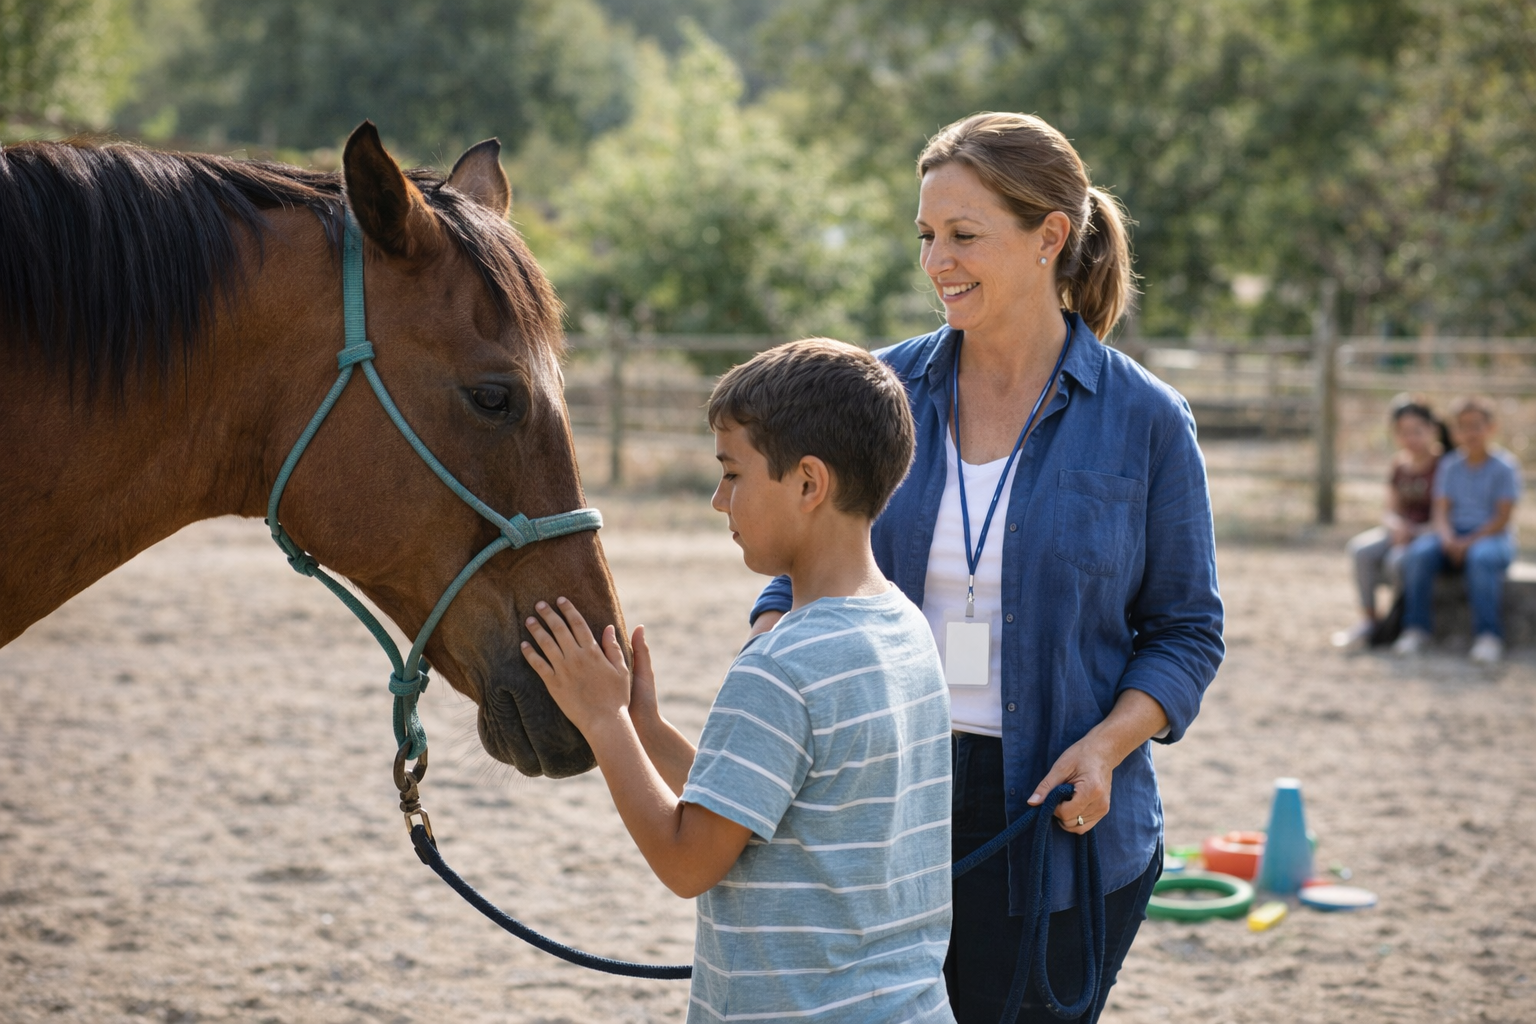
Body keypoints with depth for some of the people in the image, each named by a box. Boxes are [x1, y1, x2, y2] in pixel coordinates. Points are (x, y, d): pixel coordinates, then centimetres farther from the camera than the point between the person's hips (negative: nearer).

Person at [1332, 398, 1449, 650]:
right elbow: (1391, 511, 12)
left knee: (1396, 560, -35)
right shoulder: (1399, 464, 11)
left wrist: (1418, 533, -23)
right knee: (1361, 550, -25)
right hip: (1401, 532, 6)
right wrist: (1395, 525, -12)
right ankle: (1368, 622, -20)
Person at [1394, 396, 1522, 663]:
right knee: (1419, 553, -27)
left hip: (1492, 536, -4)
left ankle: (1488, 635, -36)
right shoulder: (1449, 466, 9)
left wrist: (1469, 542, -20)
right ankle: (1416, 629, -22)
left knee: (1482, 557, -39)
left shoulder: (1504, 466, -4)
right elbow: (1441, 511, 4)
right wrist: (1448, 540, -17)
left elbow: (1503, 518, -10)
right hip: (1454, 534, 4)